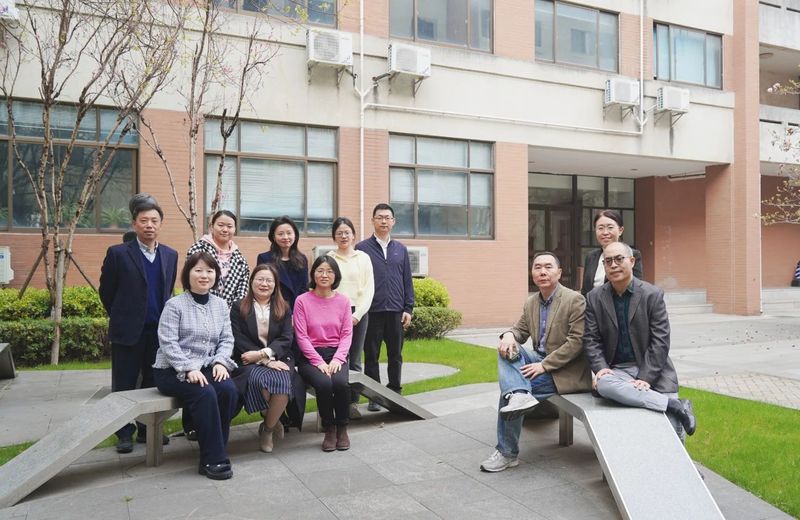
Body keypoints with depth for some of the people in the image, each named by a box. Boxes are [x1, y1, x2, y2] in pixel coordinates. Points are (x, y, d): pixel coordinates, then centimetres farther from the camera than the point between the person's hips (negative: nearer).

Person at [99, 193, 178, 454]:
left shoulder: (170, 255, 7)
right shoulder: (118, 254, -5)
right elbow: (106, 292, 2)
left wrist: (164, 318, 13)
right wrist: (122, 317, 9)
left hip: (159, 331, 4)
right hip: (128, 331, -3)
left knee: (153, 383, 11)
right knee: (124, 385, 5)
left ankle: (148, 429, 23)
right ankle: (125, 433, 17)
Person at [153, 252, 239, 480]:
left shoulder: (220, 305, 10)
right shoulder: (175, 305, -6)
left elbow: (226, 339, 7)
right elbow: (168, 343, -13)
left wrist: (220, 361, -12)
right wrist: (189, 369, -23)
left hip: (207, 367, 4)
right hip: (174, 370, -4)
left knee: (229, 390, -26)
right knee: (205, 393, -31)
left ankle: (214, 451, -13)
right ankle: (213, 459, -23)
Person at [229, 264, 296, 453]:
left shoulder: (284, 309, 13)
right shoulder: (238, 308, 7)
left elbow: (286, 338, 1)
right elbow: (239, 341, -4)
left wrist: (262, 353, -16)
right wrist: (266, 361, -15)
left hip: (278, 359, 1)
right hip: (248, 362, -1)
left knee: (281, 382, -31)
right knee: (259, 380, -35)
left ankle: (267, 429, -5)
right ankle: (274, 422, -7)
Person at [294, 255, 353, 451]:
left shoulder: (343, 301, 6)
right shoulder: (302, 300, -1)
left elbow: (347, 334, 4)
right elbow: (301, 336, -5)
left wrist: (337, 359, -12)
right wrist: (319, 362, -13)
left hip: (336, 355, 2)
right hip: (310, 356, -2)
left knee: (341, 383, -29)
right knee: (324, 384, -31)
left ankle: (342, 428, -5)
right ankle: (329, 429, -6)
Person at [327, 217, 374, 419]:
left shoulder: (363, 258, 9)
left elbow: (369, 289, 4)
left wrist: (357, 314, -6)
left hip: (358, 313, 1)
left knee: (355, 361, 1)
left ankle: (353, 404, 6)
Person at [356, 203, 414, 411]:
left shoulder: (400, 249, 11)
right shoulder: (362, 248, 1)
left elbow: (407, 280, 11)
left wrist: (408, 308, 5)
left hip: (396, 311, 3)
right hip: (372, 311, -3)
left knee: (395, 355, 10)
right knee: (371, 355, 5)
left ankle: (395, 392, 23)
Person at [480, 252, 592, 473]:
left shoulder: (574, 299, -13)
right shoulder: (531, 302, 8)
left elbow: (577, 341, -19)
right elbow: (520, 330, 13)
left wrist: (544, 365, -23)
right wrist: (509, 335, -14)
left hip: (564, 371, -7)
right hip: (539, 360, 7)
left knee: (508, 389, -19)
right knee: (506, 350, -15)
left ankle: (507, 452, -6)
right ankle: (519, 395, -33)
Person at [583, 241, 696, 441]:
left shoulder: (653, 294, -3)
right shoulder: (594, 298, 4)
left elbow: (660, 341, -7)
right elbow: (591, 340, 2)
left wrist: (645, 378, -17)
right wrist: (601, 368, -16)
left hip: (652, 369, -2)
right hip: (618, 370, 2)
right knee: (604, 385, -35)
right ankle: (674, 404, -24)